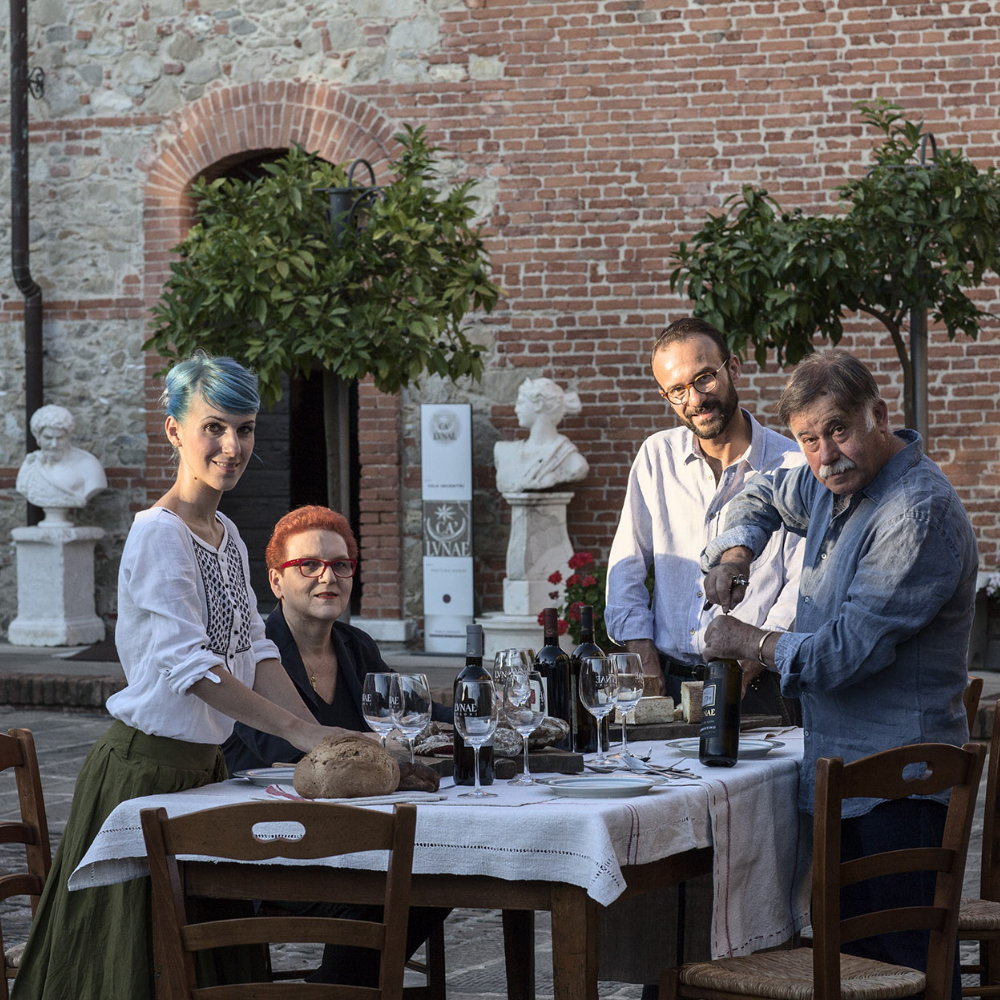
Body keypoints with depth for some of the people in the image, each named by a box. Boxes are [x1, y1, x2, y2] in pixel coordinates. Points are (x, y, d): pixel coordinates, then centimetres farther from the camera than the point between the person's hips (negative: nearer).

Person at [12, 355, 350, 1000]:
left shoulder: (227, 535, 11)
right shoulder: (159, 535, -17)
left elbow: (254, 650, 9)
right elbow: (188, 662, -25)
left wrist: (319, 736, -4)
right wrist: (298, 729, -27)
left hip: (203, 768, 9)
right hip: (147, 770, -9)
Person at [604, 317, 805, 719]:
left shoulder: (793, 467, 1)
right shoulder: (657, 456, 13)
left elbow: (803, 583, -3)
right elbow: (627, 564, 15)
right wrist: (642, 653, 2)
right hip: (668, 682, 3)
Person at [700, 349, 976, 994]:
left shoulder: (919, 512, -20)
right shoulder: (834, 480, 10)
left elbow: (846, 651, -23)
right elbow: (765, 497, 33)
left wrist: (749, 644, -7)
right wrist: (736, 550, 10)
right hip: (840, 773, 10)